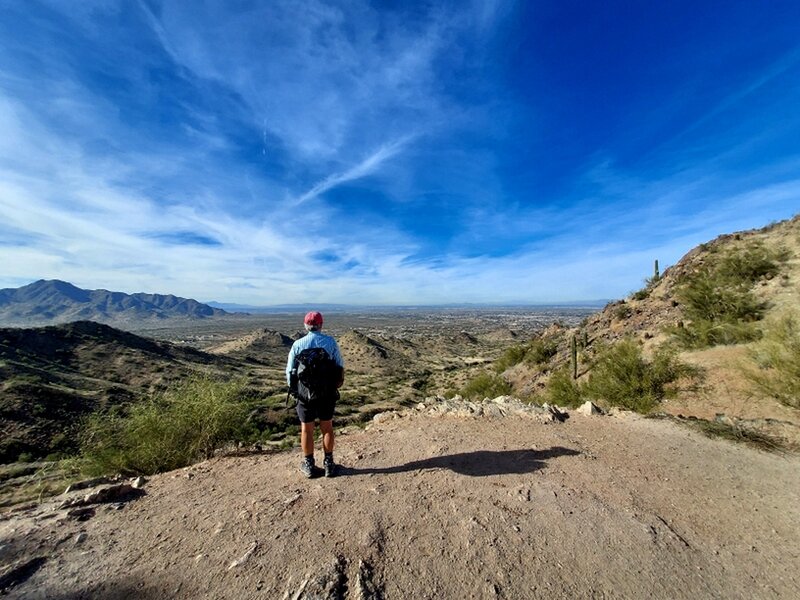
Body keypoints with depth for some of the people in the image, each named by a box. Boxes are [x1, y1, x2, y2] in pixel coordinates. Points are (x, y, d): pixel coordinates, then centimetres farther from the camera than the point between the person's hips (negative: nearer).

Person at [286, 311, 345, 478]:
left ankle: (309, 466, 29)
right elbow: (340, 366, -5)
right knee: (327, 427, 15)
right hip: (327, 392, 0)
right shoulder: (330, 341, -8)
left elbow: (289, 371, -2)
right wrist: (337, 384, 12)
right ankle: (329, 464, 27)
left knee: (306, 429, 16)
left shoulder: (297, 344, -8)